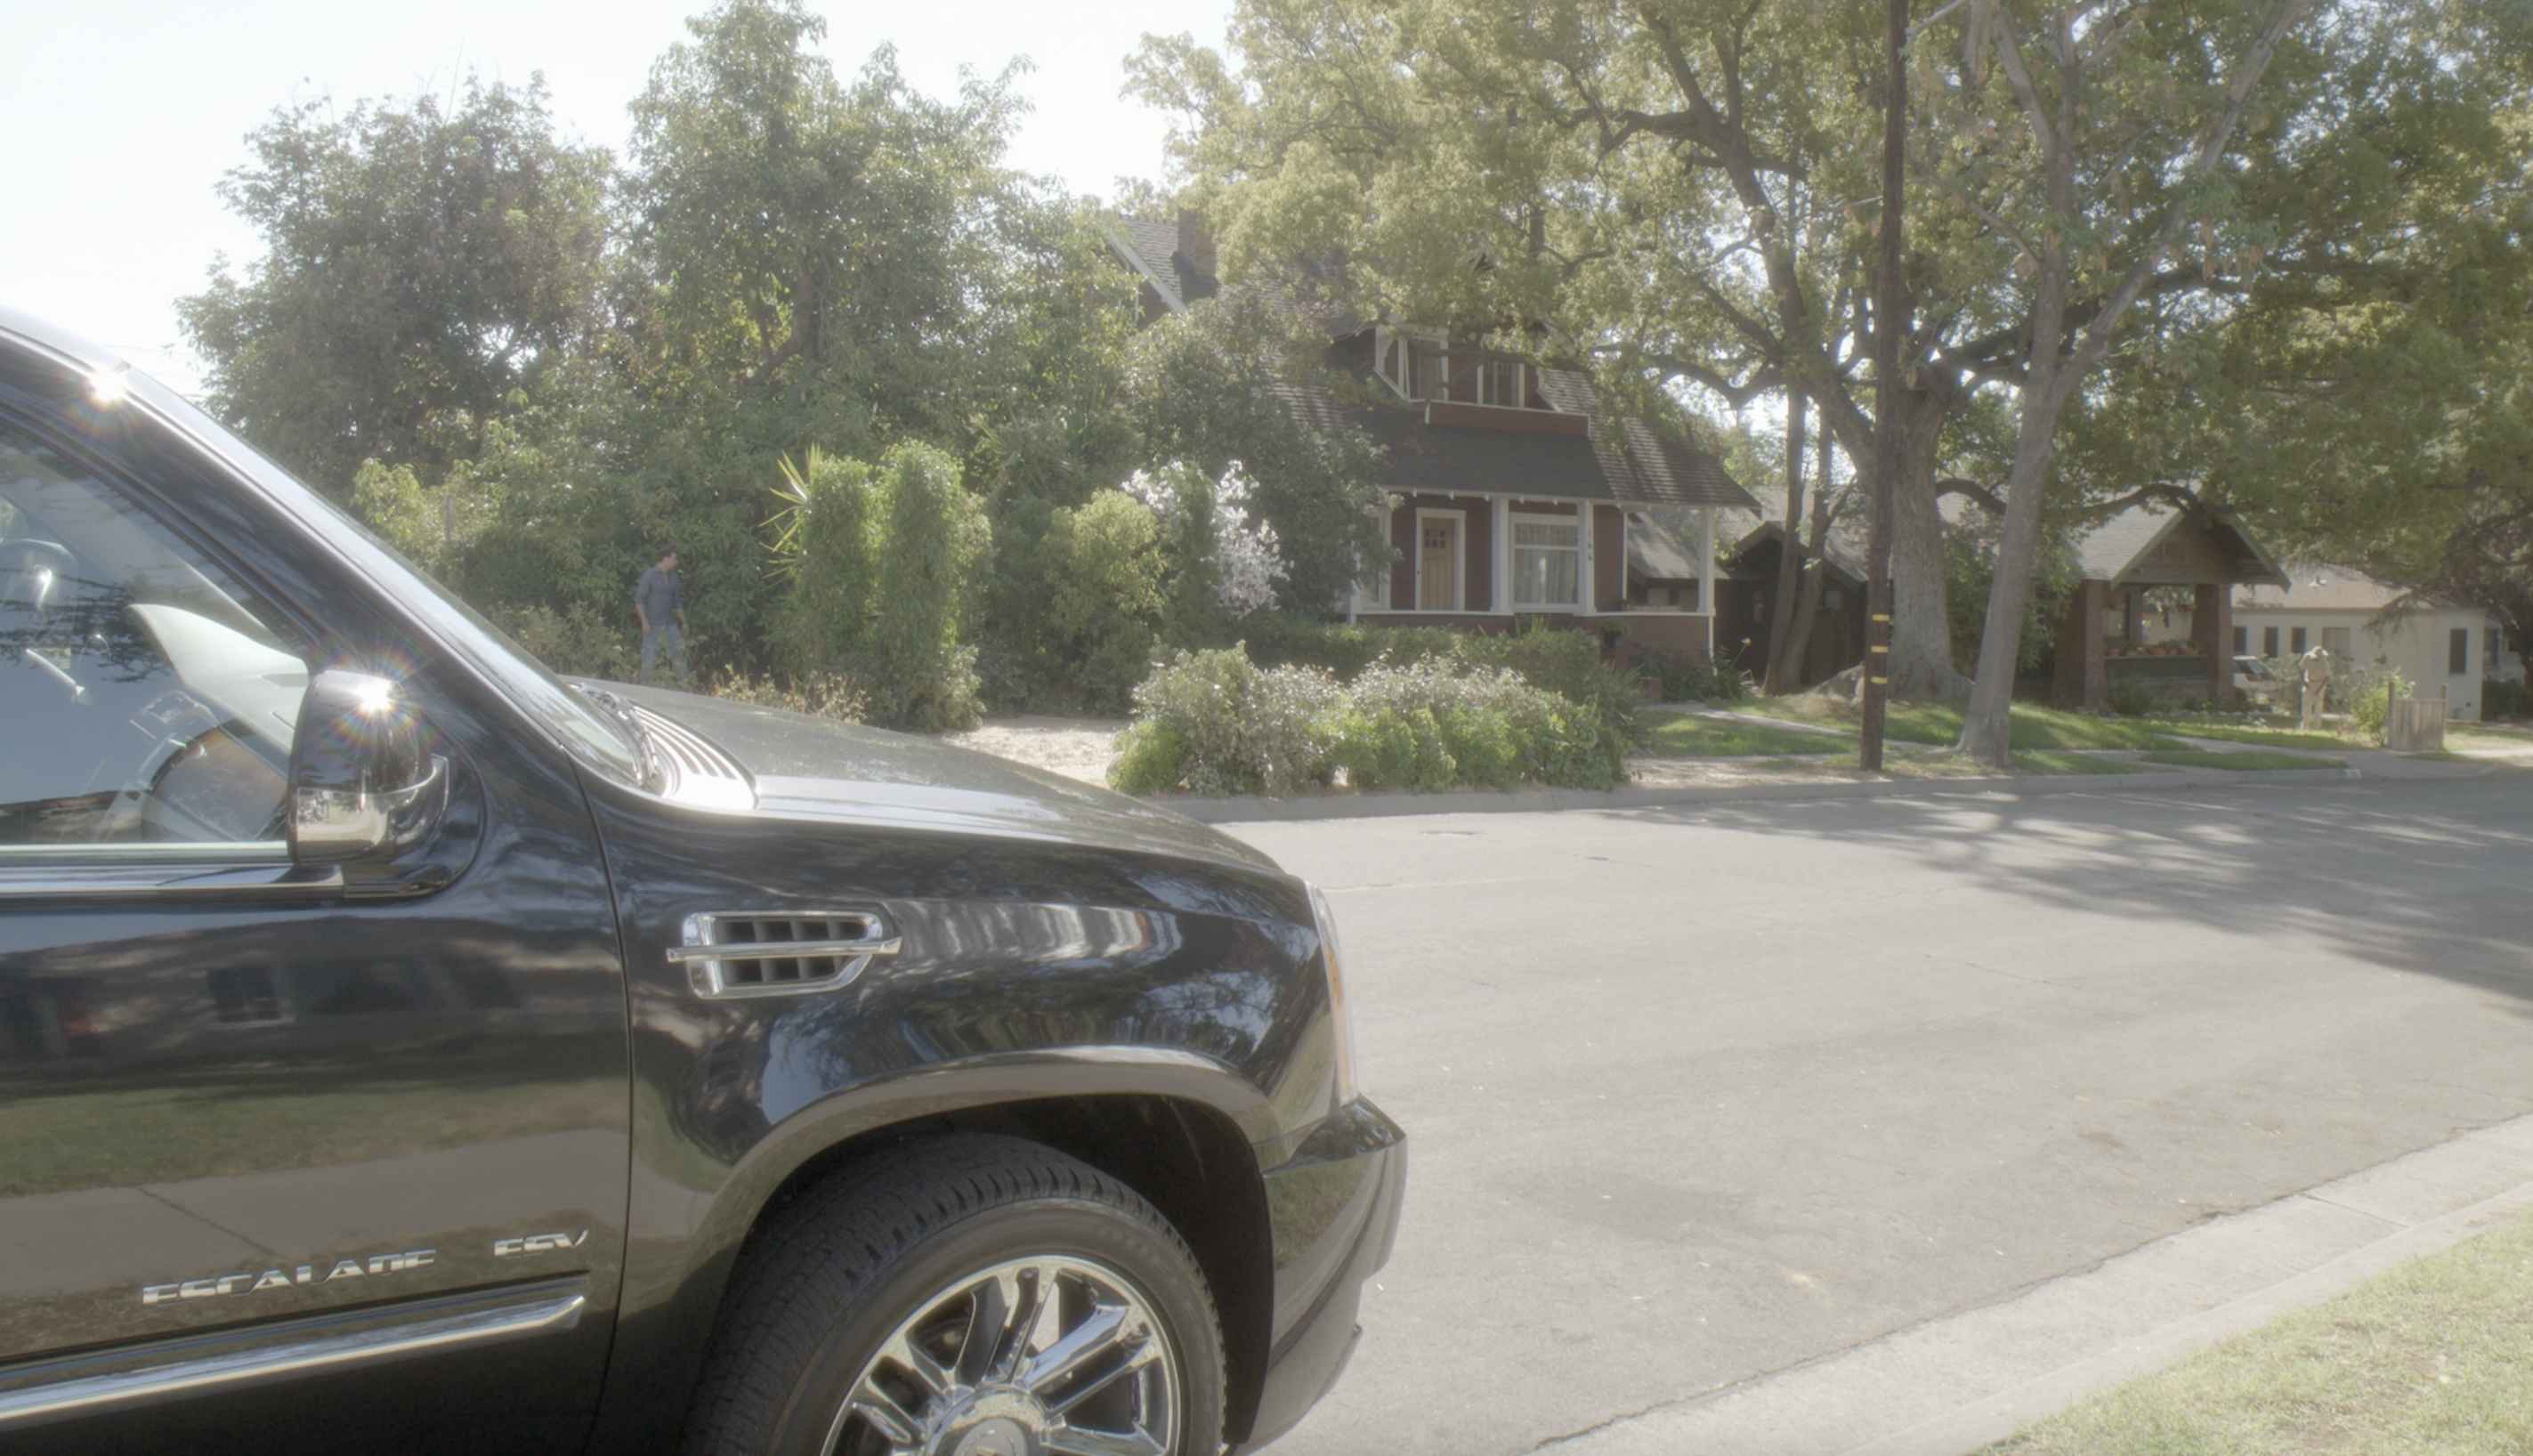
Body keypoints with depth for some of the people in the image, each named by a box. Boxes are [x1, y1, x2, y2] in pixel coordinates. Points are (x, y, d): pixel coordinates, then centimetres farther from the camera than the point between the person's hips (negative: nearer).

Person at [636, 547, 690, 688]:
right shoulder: (650, 576, -7)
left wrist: (683, 622, 19)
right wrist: (644, 622, -16)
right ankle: (645, 684, 6)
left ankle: (683, 681, 7)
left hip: (670, 623, 6)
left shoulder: (673, 577, 12)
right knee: (649, 656, -2)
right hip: (652, 625, -6)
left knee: (678, 651, 2)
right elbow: (639, 599, -9)